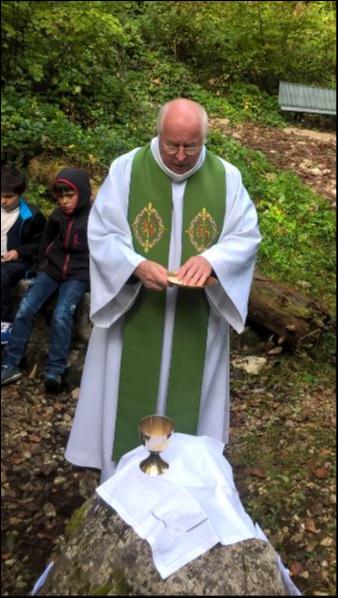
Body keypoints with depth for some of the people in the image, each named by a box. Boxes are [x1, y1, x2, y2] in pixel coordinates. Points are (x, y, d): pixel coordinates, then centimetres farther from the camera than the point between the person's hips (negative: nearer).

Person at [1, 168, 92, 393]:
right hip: (53, 268, 5)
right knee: (25, 310, -11)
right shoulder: (57, 215, 8)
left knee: (61, 316, -26)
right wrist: (45, 265, 17)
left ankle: (55, 370, -15)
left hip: (79, 273, -5)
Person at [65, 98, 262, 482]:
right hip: (133, 311, -1)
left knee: (189, 395, 14)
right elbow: (101, 234, -7)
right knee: (129, 396, 10)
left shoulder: (226, 177, -2)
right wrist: (137, 266, -25)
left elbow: (247, 236, -1)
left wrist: (210, 259, -22)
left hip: (198, 317, 1)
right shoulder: (125, 169, -6)